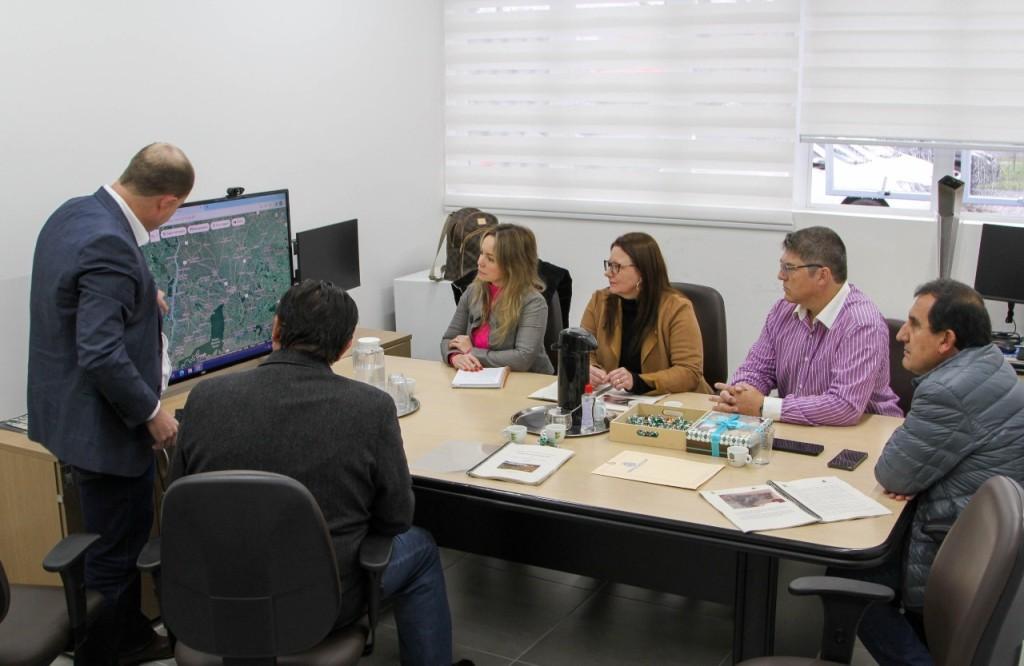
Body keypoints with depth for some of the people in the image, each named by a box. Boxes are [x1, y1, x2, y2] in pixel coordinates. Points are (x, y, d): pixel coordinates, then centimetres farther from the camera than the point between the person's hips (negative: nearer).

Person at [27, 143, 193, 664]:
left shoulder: (74, 212, 3)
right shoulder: (109, 245, -28)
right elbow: (101, 355, -31)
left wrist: (141, 299, 30)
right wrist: (151, 412, -19)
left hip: (75, 407, 10)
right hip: (102, 422, -10)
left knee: (125, 535, 24)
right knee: (112, 552, 7)